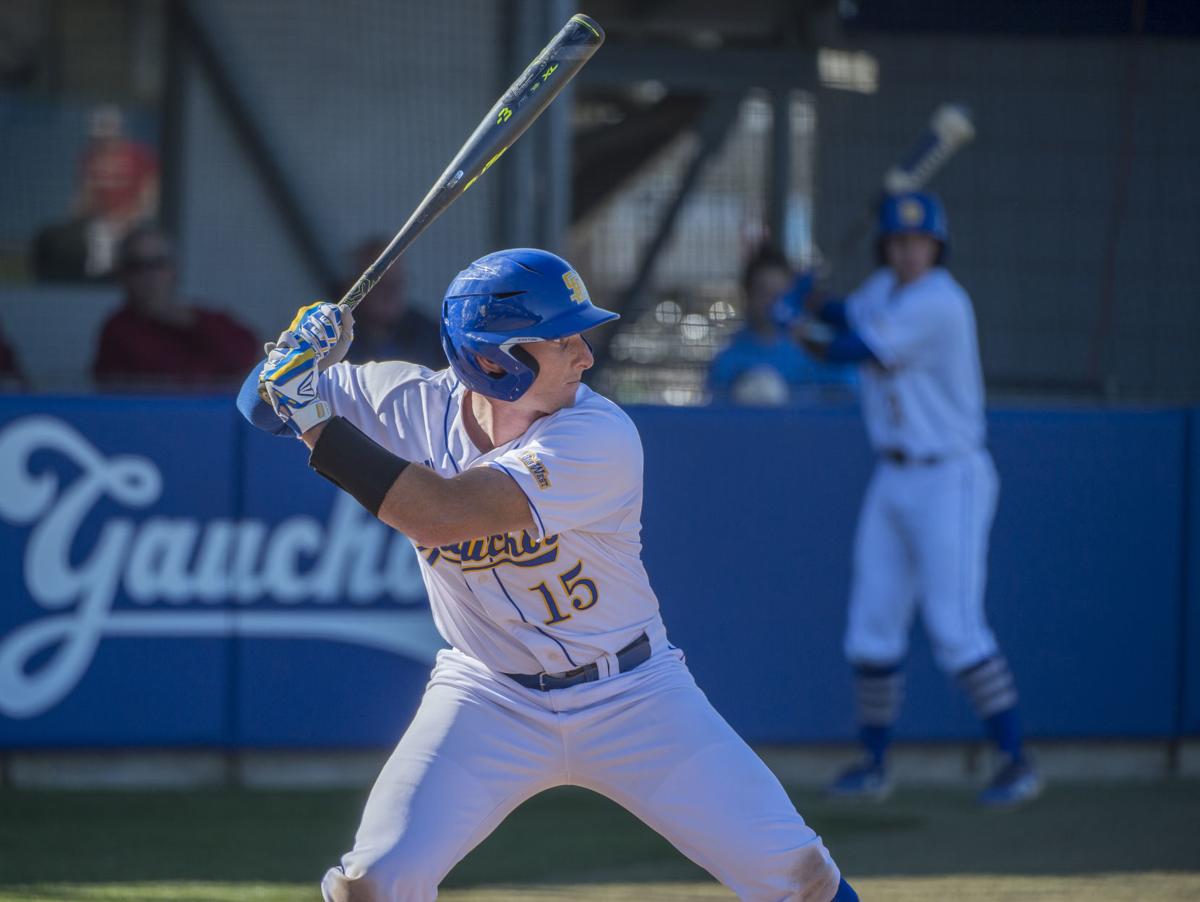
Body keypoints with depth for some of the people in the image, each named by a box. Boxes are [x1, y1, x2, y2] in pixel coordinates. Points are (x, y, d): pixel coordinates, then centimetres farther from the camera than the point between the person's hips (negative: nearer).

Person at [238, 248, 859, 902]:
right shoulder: (414, 404, -12)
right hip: (490, 701, 2)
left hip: (632, 697, -2)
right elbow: (263, 403, -2)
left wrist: (317, 421, -33)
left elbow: (440, 513, -34)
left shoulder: (600, 437, -25)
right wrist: (296, 354, -24)